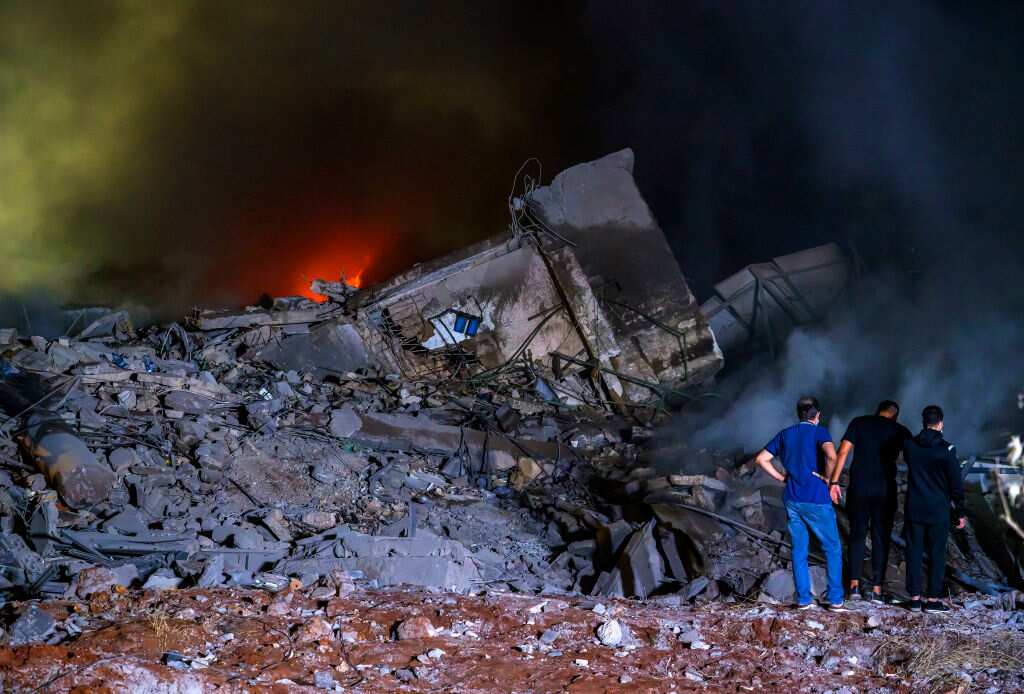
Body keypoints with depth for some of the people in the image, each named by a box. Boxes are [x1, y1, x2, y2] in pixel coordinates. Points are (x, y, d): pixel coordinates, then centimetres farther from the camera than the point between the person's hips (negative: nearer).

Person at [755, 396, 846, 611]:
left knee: (799, 550, 10)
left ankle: (803, 599, 9)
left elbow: (762, 459, 10)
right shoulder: (819, 432, -6)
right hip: (816, 500, -5)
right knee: (832, 548, 6)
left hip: (792, 500, 5)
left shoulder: (785, 434, 10)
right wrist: (827, 478, -10)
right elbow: (831, 456, -25)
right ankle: (835, 600, 4)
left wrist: (782, 478, 10)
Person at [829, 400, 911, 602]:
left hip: (858, 487, 0)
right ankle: (877, 589, 5)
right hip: (885, 490, 0)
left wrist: (834, 482, -4)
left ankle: (854, 585, 6)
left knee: (857, 535, 11)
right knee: (881, 538, 7)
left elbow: (843, 452, -3)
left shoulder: (858, 423, 6)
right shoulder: (900, 431, 5)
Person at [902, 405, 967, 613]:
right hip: (938, 510, -3)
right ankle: (933, 599, 5)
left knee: (914, 552, 8)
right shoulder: (946, 449, -11)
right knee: (936, 554, 4)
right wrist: (960, 512, 1)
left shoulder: (909, 445, -1)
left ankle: (914, 597, 11)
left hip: (913, 509, 3)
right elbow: (956, 483, -7)